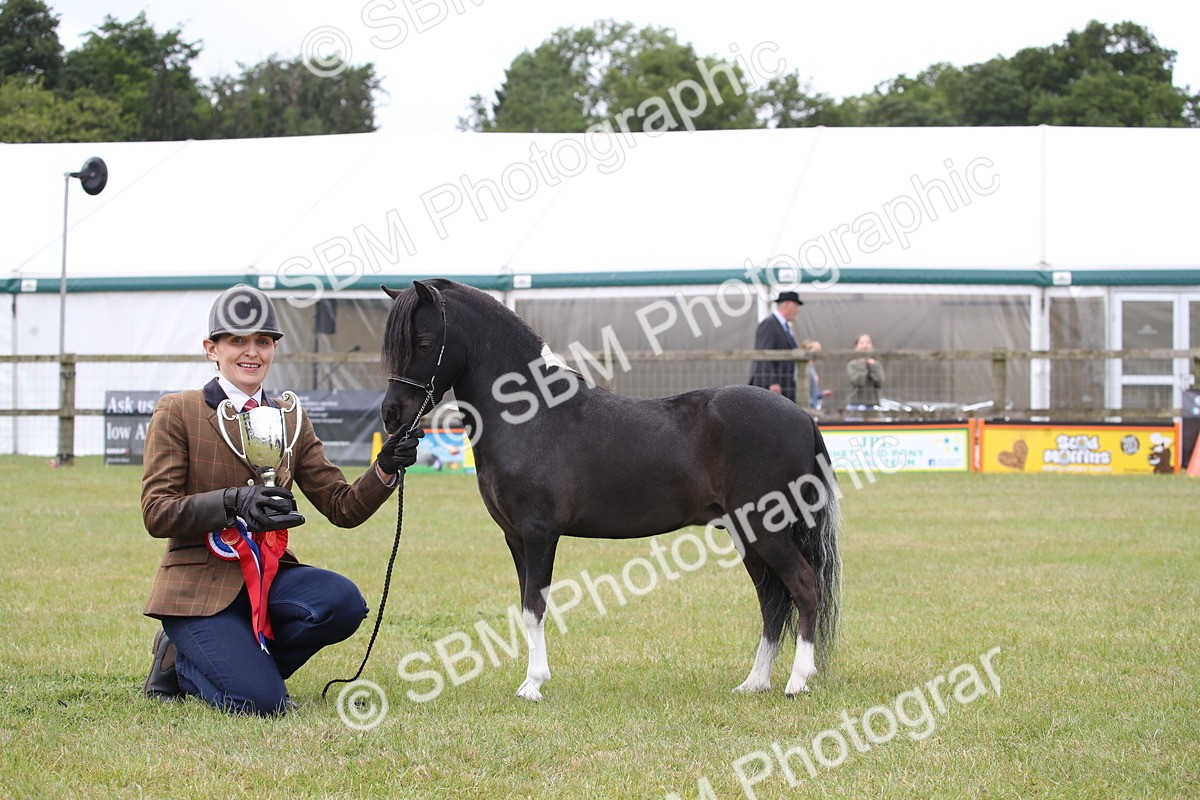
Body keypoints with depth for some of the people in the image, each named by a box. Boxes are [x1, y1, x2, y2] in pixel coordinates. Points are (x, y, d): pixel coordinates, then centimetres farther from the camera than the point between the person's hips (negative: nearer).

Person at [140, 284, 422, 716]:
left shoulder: (291, 420, 12)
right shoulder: (176, 413, -3)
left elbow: (343, 507, 8)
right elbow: (157, 513, -10)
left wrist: (385, 470, -12)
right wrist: (233, 502, -26)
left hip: (270, 575, 5)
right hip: (201, 583, -5)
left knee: (342, 601, -27)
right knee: (260, 701, -26)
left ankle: (244, 660, -1)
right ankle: (180, 663, 7)